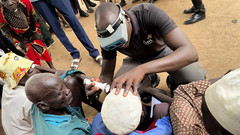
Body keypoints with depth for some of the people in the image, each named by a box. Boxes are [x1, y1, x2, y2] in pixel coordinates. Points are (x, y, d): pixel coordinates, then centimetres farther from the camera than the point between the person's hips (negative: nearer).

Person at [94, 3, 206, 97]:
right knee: (116, 93, -17)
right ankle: (149, 79, 13)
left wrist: (142, 69, -58)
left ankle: (173, 81, 9)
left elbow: (190, 53, -45)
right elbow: (106, 74, -14)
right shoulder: (107, 38, -24)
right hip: (137, 59, 3)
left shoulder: (148, 13, -37)